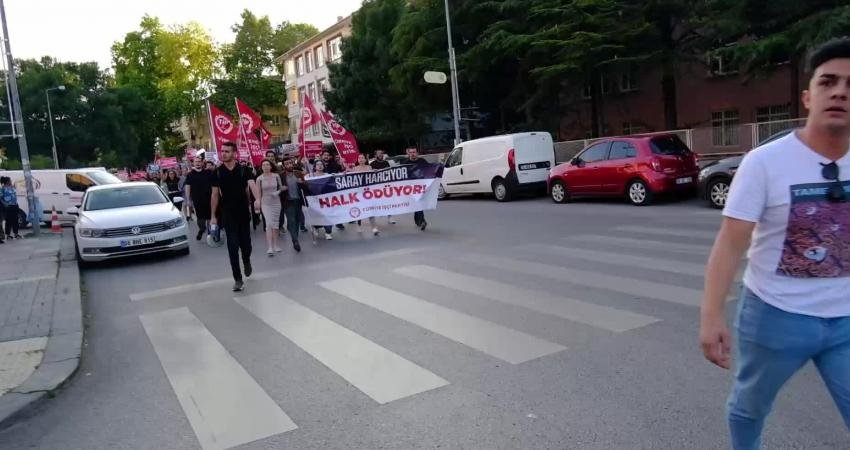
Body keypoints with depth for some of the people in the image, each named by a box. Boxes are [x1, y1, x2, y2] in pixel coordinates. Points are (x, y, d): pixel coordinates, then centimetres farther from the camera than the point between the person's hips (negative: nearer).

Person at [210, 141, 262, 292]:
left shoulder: (243, 170, -5)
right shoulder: (217, 172, 0)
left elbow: (252, 185, -21)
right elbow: (215, 195, 6)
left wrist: (258, 199, -41)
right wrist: (213, 216, 6)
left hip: (244, 213, 0)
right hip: (228, 215, 0)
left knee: (245, 243, 9)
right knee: (232, 246, -5)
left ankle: (247, 262, 44)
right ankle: (238, 279, 0)